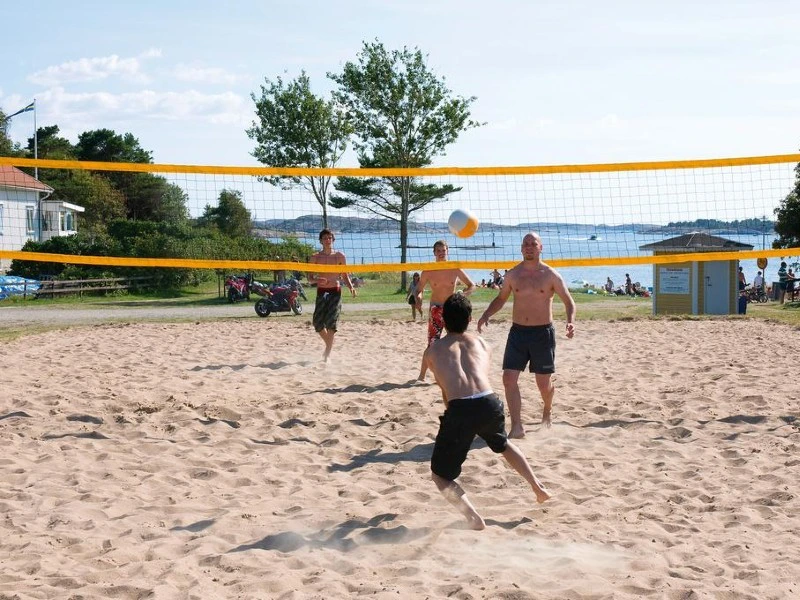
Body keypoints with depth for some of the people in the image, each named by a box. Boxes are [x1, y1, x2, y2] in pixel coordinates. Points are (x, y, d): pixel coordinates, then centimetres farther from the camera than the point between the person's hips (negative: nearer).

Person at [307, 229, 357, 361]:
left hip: (335, 291, -2)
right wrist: (317, 280, -16)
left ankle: (327, 354, -10)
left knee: (331, 322, -12)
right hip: (321, 291, 2)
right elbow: (310, 278, 6)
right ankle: (329, 345, 26)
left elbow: (345, 275, 12)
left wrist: (351, 287, -6)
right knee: (317, 322, -3)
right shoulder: (316, 257, 7)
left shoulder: (340, 256, 6)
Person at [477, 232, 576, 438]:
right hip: (518, 331, 2)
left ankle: (547, 411, 40)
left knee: (543, 384, 7)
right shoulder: (513, 274, 4)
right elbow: (500, 299, 17)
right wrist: (486, 315, 0)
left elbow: (568, 301, 0)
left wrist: (570, 321, -19)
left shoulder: (550, 274, -4)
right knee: (509, 378, -12)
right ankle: (517, 427, -8)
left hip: (543, 333, -2)